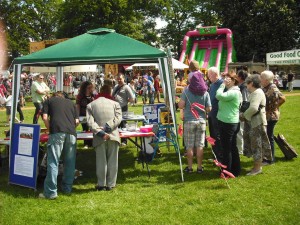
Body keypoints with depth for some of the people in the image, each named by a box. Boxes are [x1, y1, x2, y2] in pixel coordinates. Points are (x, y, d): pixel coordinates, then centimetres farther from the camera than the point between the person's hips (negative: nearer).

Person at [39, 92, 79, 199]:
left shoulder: (49, 101, 21)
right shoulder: (71, 103, 28)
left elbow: (45, 118, 6)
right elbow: (77, 121, 19)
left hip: (57, 133, -3)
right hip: (71, 133, 3)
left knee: (53, 162, -4)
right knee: (70, 162, 13)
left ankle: (51, 192, -6)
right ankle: (67, 188, 21)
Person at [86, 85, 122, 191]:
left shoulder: (91, 105, 8)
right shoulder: (115, 104, 9)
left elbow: (90, 121, -6)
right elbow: (118, 118, -6)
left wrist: (100, 132, -13)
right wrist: (108, 127, -11)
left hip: (100, 138, 0)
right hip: (113, 135, 0)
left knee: (101, 161, 8)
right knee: (112, 161, 7)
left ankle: (101, 184, 13)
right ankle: (110, 184, 12)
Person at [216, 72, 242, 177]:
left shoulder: (234, 92, -17)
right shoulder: (230, 91, 15)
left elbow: (219, 96, -26)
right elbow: (220, 97, 13)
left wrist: (223, 85, -16)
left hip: (228, 123, -11)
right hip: (231, 122, 11)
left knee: (226, 148, -3)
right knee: (232, 147, 16)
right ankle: (235, 170, 24)